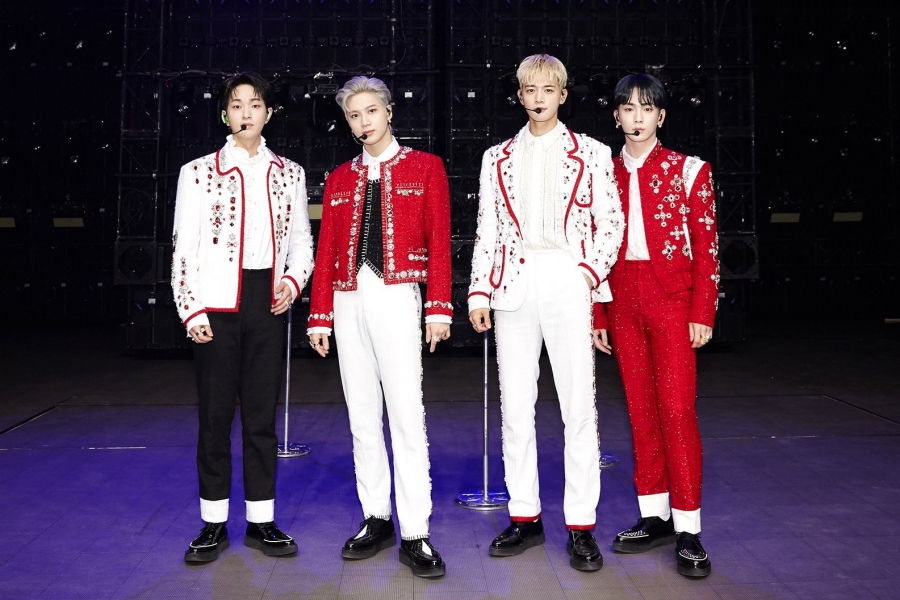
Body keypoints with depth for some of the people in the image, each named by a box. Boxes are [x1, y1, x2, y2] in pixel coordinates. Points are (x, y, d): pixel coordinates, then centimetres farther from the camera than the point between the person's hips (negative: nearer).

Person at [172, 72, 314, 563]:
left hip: (267, 304, 2)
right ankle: (214, 525, 17)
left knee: (262, 414, 6)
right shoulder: (198, 172, 4)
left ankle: (261, 522, 18)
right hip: (216, 306, -2)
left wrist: (293, 279, -4)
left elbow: (302, 240, 15)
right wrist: (191, 310, -7)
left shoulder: (289, 174, 12)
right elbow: (183, 247, 1)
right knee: (215, 415, 3)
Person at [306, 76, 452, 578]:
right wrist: (320, 316, 8)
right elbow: (326, 251, 13)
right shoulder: (339, 179, 16)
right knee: (363, 419, 8)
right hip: (348, 303, 4)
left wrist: (439, 308, -9)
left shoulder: (425, 167, 6)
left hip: (396, 297, -4)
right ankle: (377, 520, 20)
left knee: (407, 416, -6)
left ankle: (415, 535, 2)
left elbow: (439, 241, -1)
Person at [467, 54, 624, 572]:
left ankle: (581, 526, 8)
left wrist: (590, 273, -8)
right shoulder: (498, 158, 16)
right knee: (515, 406, 5)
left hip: (569, 282, -2)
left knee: (579, 404, -2)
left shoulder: (592, 154, 9)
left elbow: (612, 222, 6)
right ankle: (525, 517, 18)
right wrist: (479, 292, 4)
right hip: (514, 286, 3)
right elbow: (487, 231, 12)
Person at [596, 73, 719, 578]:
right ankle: (655, 517, 19)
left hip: (672, 299, -3)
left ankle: (688, 531, 3)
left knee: (677, 409, -7)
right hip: (622, 302, 3)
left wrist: (702, 313, -8)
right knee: (641, 410, 8)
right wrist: (596, 314, 7)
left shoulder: (689, 171, 3)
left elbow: (706, 247, -1)